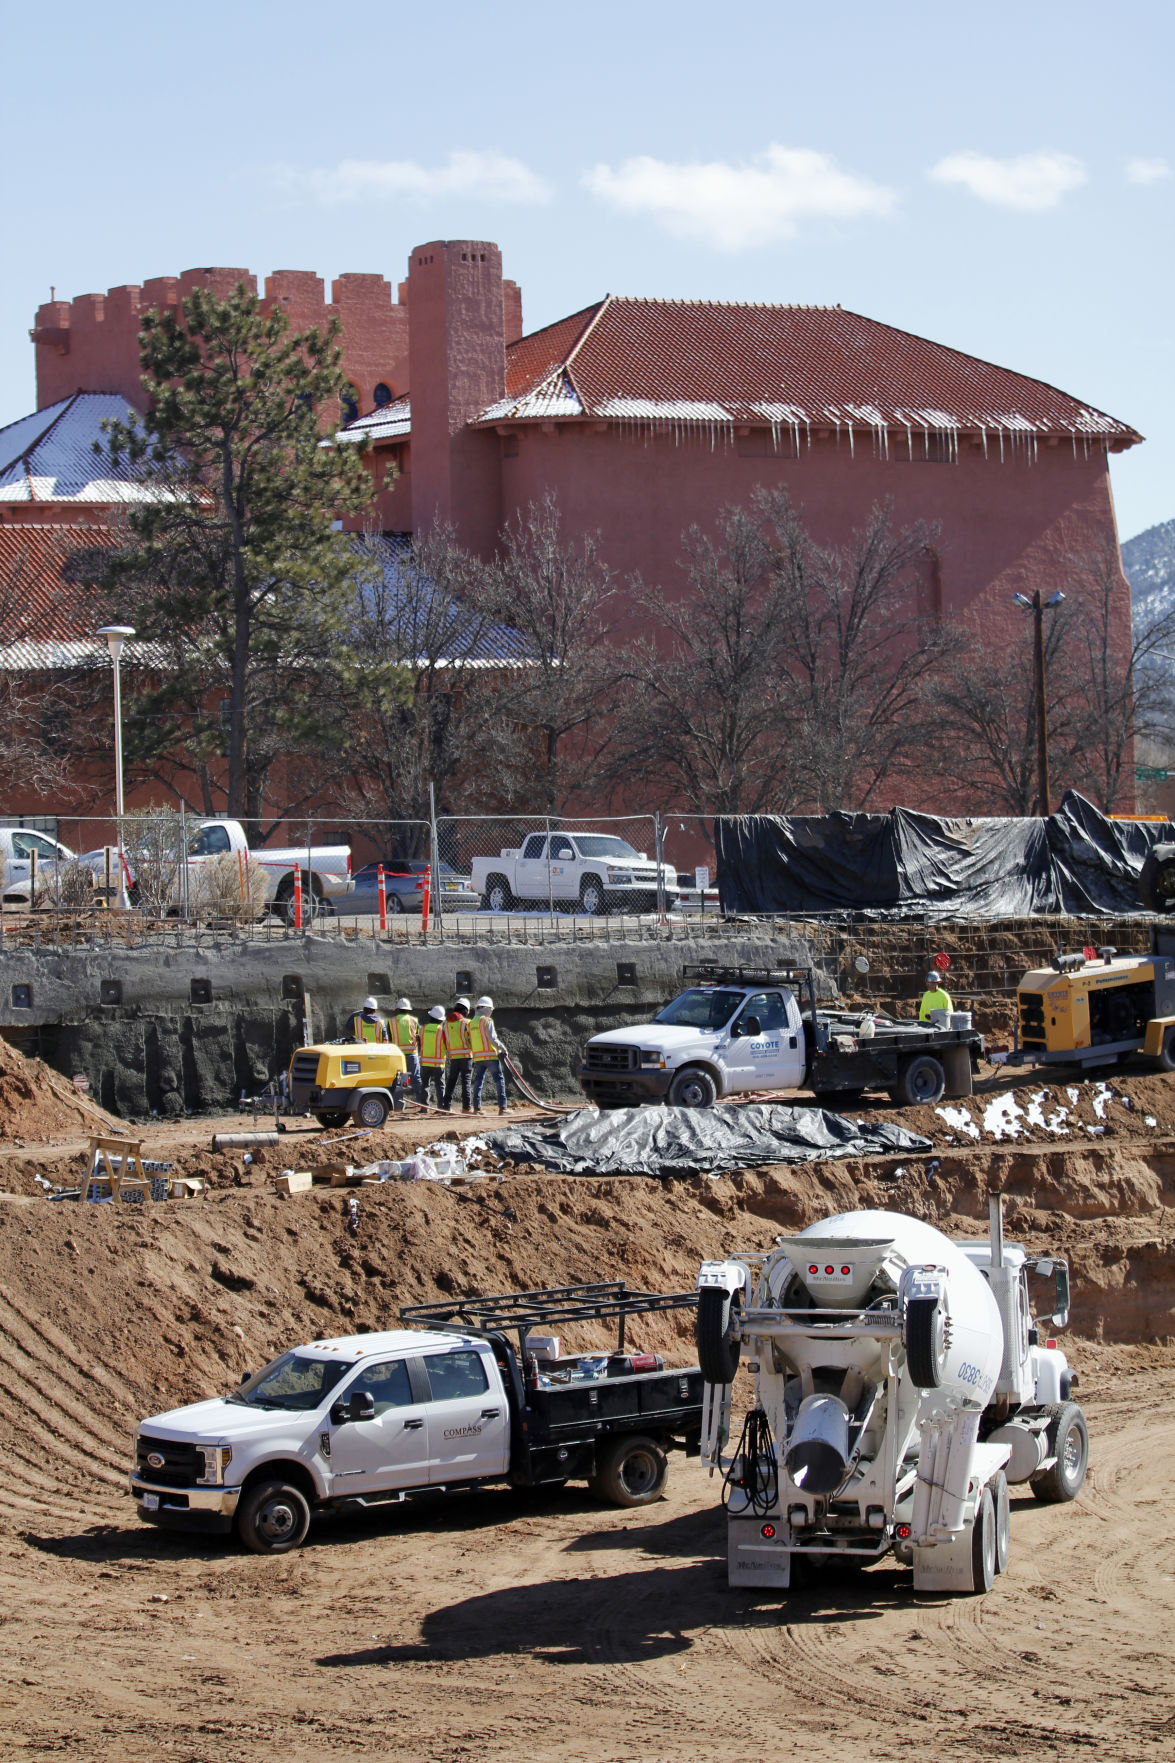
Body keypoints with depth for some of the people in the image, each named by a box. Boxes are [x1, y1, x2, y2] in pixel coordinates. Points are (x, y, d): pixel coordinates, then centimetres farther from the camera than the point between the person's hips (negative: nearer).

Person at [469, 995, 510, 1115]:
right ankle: (502, 1107, -4)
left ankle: (476, 1107, 3)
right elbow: (492, 1039, -15)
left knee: (478, 1081, 7)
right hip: (491, 1055, -6)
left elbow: (471, 1041, 14)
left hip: (477, 1056, 6)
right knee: (499, 1080, -1)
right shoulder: (487, 1021, -9)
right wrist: (502, 1048, -3)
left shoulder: (472, 1023, 13)